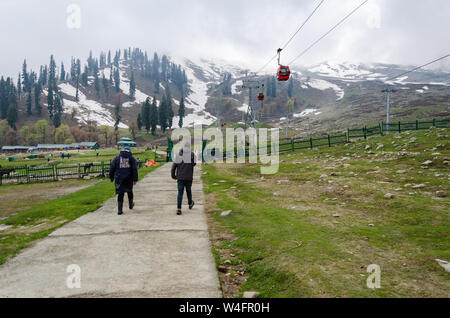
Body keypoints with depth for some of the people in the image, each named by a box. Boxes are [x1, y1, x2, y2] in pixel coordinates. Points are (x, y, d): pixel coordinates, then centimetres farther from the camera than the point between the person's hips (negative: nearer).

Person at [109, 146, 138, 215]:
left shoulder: (117, 157, 5)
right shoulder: (131, 158, 2)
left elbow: (112, 168, 4)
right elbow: (134, 169, -5)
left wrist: (111, 177, 12)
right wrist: (135, 179, -5)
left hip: (119, 178, 0)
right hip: (128, 178, 0)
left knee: (120, 194, 2)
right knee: (129, 191, 21)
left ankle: (120, 210, -2)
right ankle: (131, 205, 38)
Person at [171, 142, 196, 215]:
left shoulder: (179, 155, 5)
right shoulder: (192, 154, -2)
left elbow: (174, 166, 5)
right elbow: (194, 164, -11)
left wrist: (173, 175, 14)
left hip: (180, 177, 1)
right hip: (189, 177, -1)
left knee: (180, 192, 2)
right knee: (188, 190, 18)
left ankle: (178, 209, -5)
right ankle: (190, 203, 38)